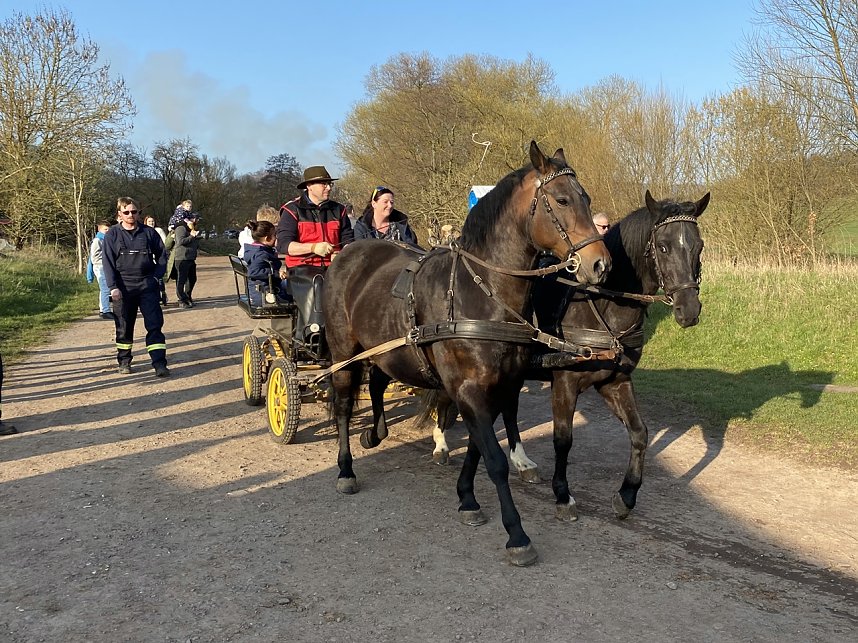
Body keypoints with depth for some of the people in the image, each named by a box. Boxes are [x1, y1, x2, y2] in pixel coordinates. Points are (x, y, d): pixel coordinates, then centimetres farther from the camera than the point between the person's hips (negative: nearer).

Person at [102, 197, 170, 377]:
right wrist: (113, 287, -11)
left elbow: (162, 255, 11)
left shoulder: (148, 232, 3)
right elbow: (108, 262, -3)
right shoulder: (112, 234, 1)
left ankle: (159, 363, -6)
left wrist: (156, 276, 0)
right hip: (123, 287, 0)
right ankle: (124, 361, 24)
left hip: (147, 286, 0)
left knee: (155, 324, -5)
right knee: (124, 326, 10)